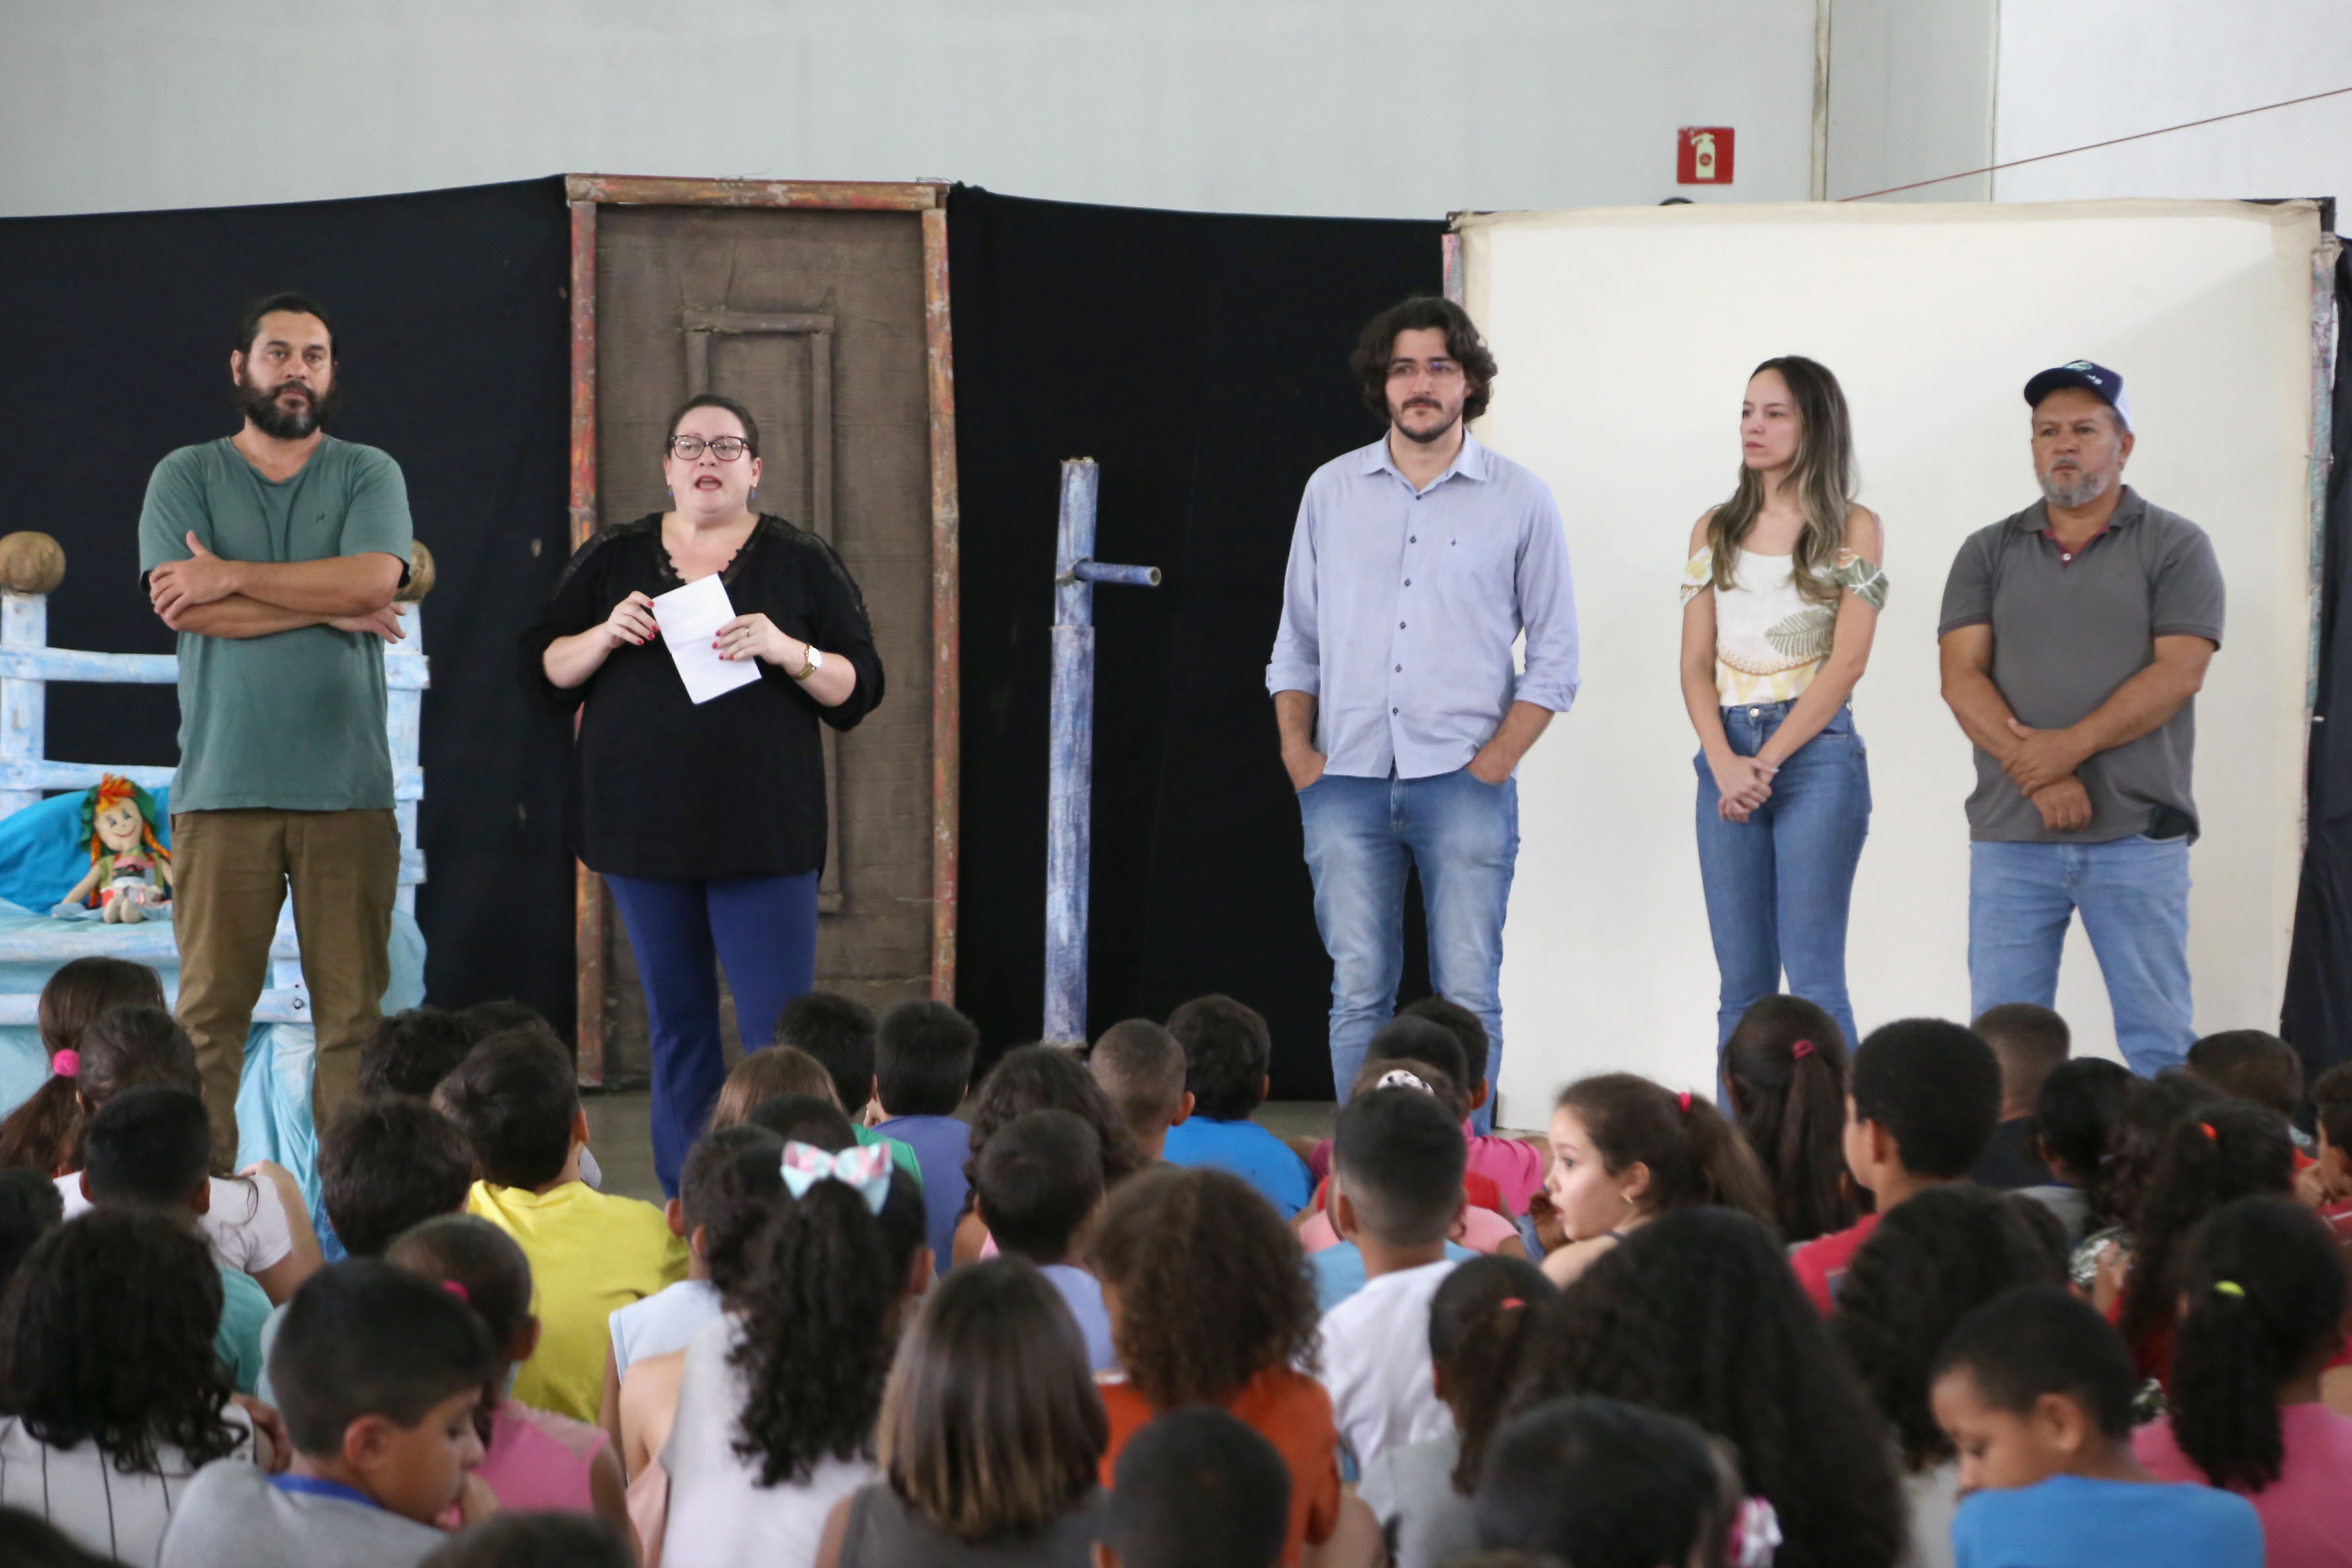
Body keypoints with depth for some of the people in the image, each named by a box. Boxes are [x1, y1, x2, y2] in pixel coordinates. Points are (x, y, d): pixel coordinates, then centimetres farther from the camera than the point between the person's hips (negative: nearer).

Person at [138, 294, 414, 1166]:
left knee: (355, 1011, 0)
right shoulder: (185, 478, 10)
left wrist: (231, 577, -6)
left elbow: (373, 580, -8)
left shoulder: (369, 475, 11)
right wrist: (327, 605, -5)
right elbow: (183, 605, -6)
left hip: (347, 789, 1)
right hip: (222, 788, -1)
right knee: (210, 1012, -3)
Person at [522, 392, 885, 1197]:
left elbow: (859, 689, 2)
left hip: (762, 827, -2)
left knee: (781, 1027, -10)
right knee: (676, 1019, 7)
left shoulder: (803, 563, 6)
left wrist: (788, 652, -16)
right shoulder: (611, 559, 11)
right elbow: (544, 674, 9)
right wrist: (605, 636, -10)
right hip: (645, 824, 2)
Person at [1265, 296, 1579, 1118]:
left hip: (1463, 782, -2)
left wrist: (1496, 759, -5)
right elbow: (1297, 639, 16)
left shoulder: (1519, 500, 5)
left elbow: (1555, 657, 5)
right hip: (1346, 782, 2)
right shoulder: (1332, 489, 12)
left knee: (1468, 996, -4)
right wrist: (1296, 749, 3)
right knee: (1358, 993, 2)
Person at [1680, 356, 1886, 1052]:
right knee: (1742, 985, 3)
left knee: (1814, 979, -10)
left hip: (1817, 751, -4)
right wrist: (1725, 762, -8)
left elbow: (1847, 662, -5)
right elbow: (1695, 663, 8)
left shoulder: (1853, 529, 3)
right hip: (1726, 753, 4)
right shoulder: (1714, 530, 14)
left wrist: (1767, 761, -11)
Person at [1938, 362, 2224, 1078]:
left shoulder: (2175, 547, 5)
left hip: (2137, 833, -2)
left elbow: (2180, 671, -7)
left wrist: (2070, 747, -16)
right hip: (2010, 834, 2)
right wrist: (2039, 777, -13)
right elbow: (1962, 677, 1)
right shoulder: (1989, 553, 12)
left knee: (2159, 1043, -2)